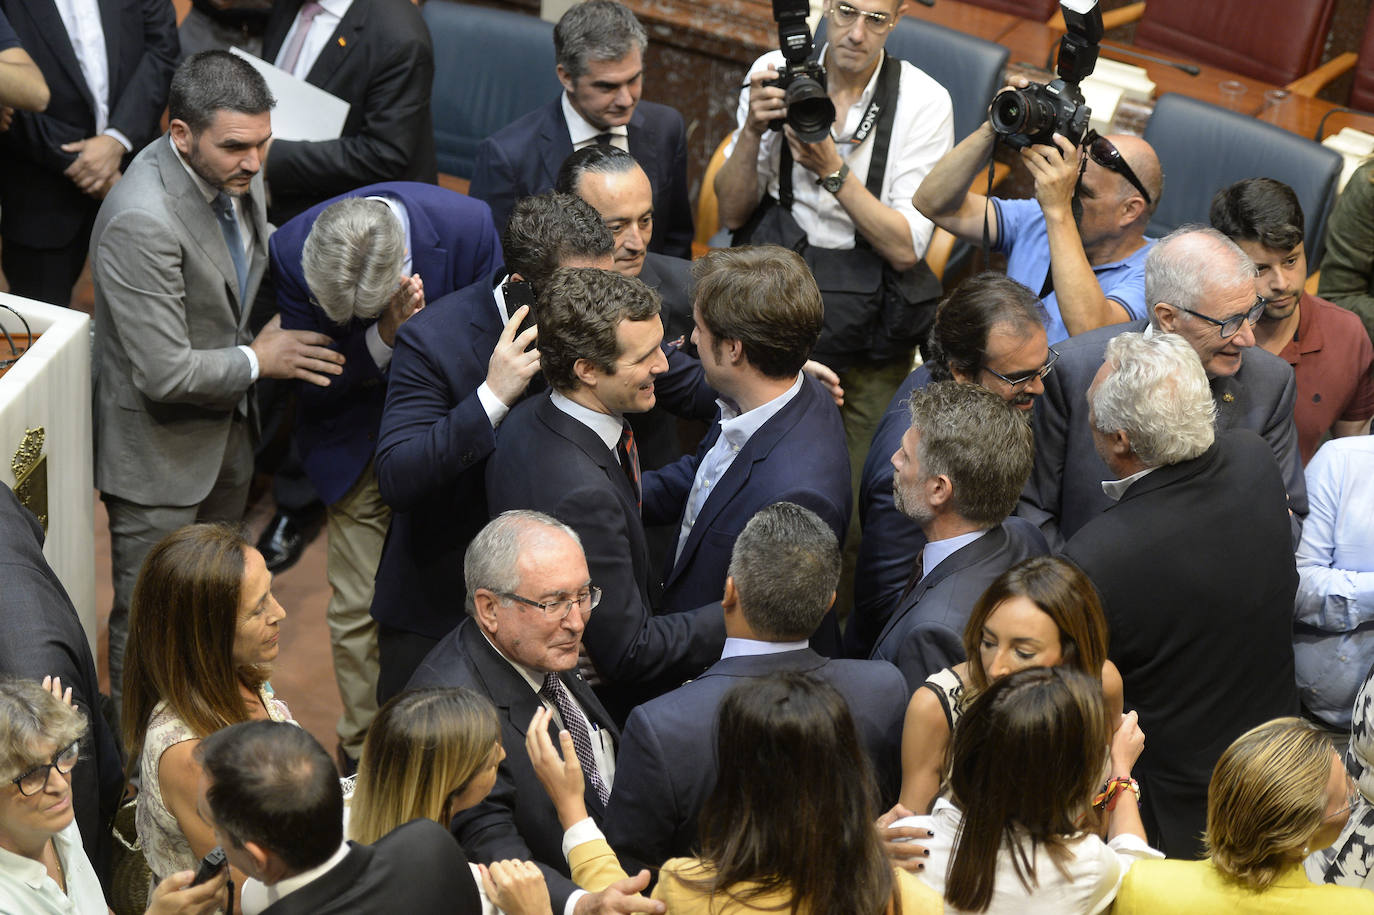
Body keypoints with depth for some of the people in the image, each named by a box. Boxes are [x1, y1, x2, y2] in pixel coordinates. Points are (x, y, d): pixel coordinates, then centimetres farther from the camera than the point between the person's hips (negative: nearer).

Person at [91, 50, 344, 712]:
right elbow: (166, 373, -32)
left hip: (226, 421, 8)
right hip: (159, 444, -8)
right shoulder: (141, 222, -36)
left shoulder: (236, 173, -10)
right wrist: (257, 360, -18)